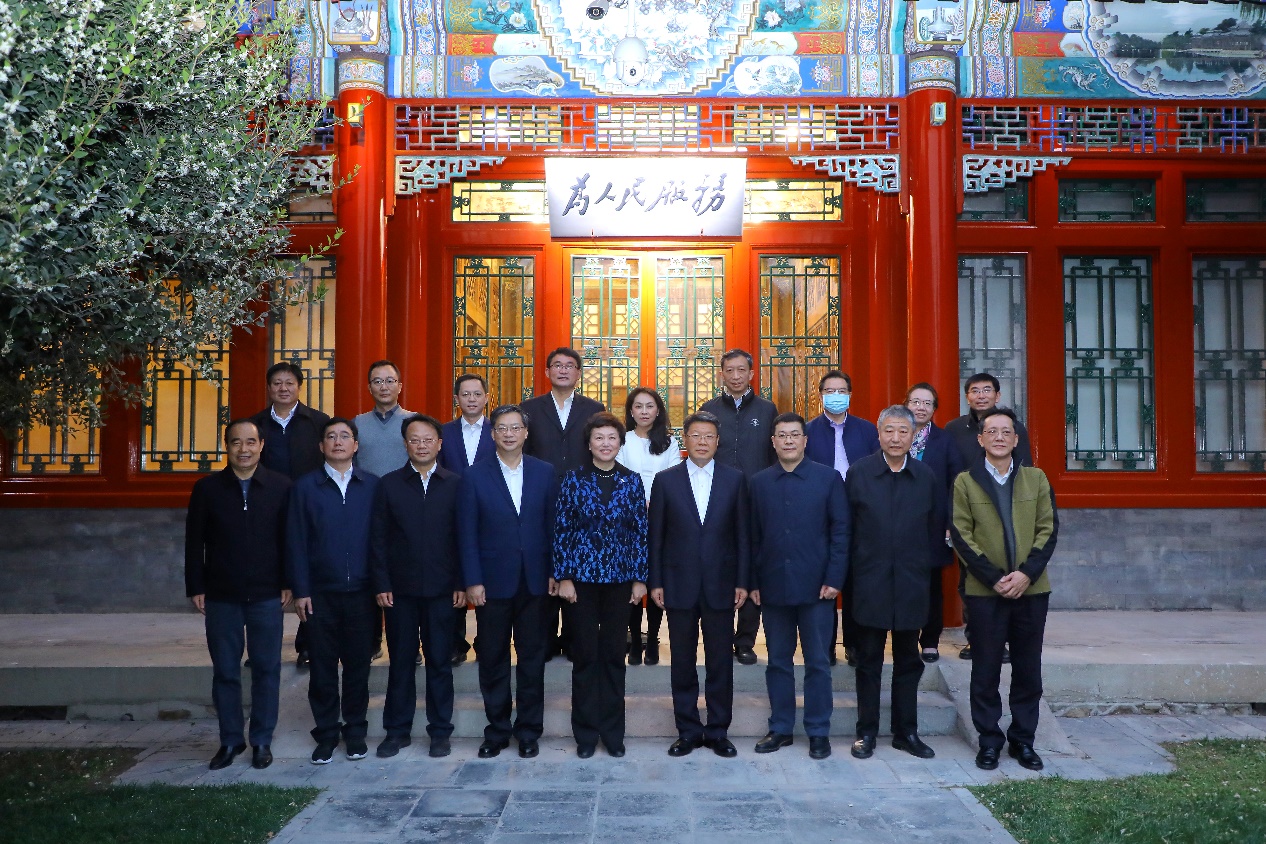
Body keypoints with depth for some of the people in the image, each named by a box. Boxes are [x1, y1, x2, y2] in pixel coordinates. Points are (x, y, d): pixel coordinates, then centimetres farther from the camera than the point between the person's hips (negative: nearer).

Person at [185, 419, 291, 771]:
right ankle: (231, 740, 23)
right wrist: (196, 588, 0)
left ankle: (262, 741, 19)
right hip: (221, 596, 1)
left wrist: (288, 583, -3)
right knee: (225, 671, 9)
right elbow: (194, 542, 3)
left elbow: (290, 539, 0)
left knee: (266, 669, 7)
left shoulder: (280, 486, -2)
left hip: (266, 596, -1)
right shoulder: (207, 488, 0)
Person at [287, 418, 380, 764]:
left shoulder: (372, 486, 3)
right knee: (323, 667, 7)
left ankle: (355, 731, 22)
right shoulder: (305, 487, 4)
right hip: (320, 593, 0)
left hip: (361, 592, 0)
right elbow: (296, 541, 1)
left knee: (358, 665, 8)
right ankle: (326, 733, 20)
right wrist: (300, 590, -4)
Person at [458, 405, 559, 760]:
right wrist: (472, 581, -8)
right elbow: (467, 533, -2)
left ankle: (529, 730, 21)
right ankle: (497, 730, 22)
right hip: (492, 581, -1)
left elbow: (553, 525, 5)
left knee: (532, 657, 8)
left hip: (535, 581, 1)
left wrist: (554, 572, 0)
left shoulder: (545, 472, 4)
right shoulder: (475, 475, -1)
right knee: (493, 659, 8)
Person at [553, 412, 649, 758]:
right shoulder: (574, 479, -2)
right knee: (585, 654, 6)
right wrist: (563, 577, -5)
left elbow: (640, 531, 3)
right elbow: (561, 530, -1)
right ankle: (586, 732, 18)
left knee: (614, 654, 8)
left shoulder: (632, 481, 2)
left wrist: (640, 578, 1)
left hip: (619, 578, 1)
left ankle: (613, 731, 20)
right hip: (582, 577, -1)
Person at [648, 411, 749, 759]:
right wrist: (655, 582, -1)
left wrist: (742, 582, 0)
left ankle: (718, 731, 19)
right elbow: (655, 535, 3)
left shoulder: (734, 479, 4)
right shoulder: (666, 480, 3)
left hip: (720, 584, 0)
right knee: (682, 662, 8)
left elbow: (742, 534, 4)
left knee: (720, 662, 7)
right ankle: (688, 730, 20)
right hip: (680, 584, 0)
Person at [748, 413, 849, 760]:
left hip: (816, 586, -2)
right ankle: (780, 728, 22)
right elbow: (754, 536, 6)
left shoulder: (828, 478, -1)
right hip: (773, 586, 2)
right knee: (778, 661, 10)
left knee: (817, 662, 6)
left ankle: (819, 732, 17)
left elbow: (840, 531, -3)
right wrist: (753, 582, 2)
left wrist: (834, 579, -9)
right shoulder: (759, 482, 6)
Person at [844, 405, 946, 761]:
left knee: (908, 662, 11)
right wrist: (857, 564, 0)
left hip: (911, 585, 2)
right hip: (870, 583, -2)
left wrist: (927, 564, 6)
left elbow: (937, 528, 10)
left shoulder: (927, 477, 4)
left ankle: (906, 732, 22)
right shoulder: (859, 473, -2)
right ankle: (866, 732, 16)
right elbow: (844, 525, 1)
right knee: (868, 662, 6)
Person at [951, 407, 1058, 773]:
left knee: (1028, 669, 9)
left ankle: (1023, 739, 21)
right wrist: (994, 578, -12)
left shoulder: (1036, 478, 8)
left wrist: (1026, 573, -10)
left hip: (1031, 588, 2)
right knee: (986, 670, 4)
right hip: (985, 591, -2)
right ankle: (989, 740, 16)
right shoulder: (965, 482, 1)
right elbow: (962, 536, -4)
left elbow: (1048, 528, 3)